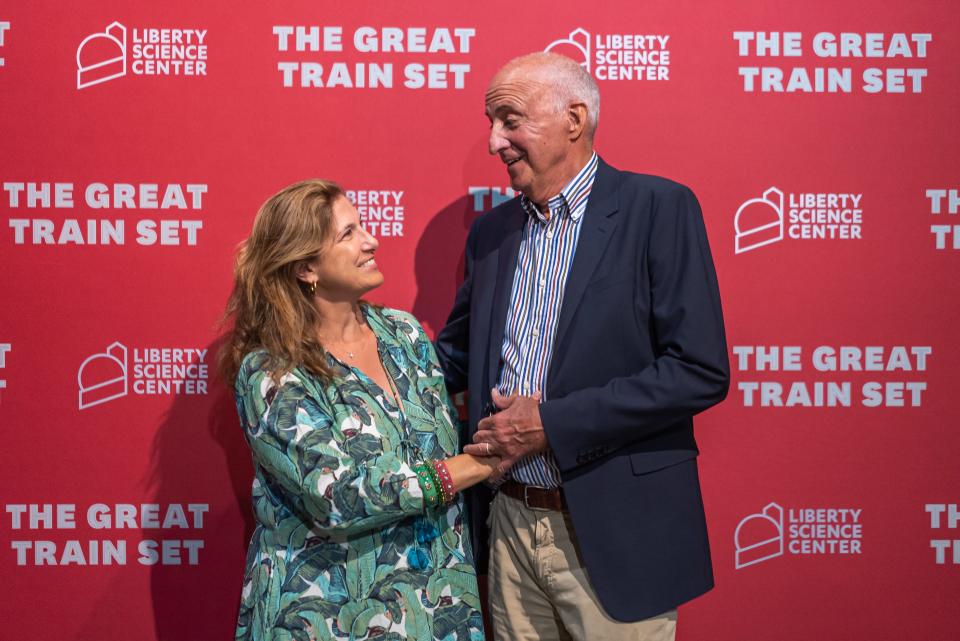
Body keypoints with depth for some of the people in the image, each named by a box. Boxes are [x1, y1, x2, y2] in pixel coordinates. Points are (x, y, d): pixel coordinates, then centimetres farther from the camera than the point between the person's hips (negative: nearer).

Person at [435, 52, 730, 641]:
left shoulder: (659, 208, -11)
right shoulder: (492, 229, 8)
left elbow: (701, 371, -17)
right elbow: (458, 353, 17)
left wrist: (551, 424, -18)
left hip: (615, 534, -5)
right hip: (510, 525, 5)